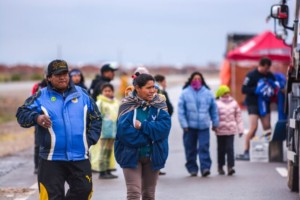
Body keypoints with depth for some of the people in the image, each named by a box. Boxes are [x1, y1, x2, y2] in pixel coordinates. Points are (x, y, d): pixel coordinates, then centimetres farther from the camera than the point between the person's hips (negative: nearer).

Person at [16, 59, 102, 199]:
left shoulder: (82, 94, 8)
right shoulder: (41, 97, 2)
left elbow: (96, 119, 14)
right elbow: (22, 114, -4)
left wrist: (90, 139, 3)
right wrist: (36, 118, -23)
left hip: (80, 157, 2)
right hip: (51, 158, -2)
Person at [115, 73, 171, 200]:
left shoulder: (159, 105, 1)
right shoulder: (128, 105, -8)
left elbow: (164, 126, -13)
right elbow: (124, 130, -18)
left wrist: (142, 126, -19)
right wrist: (149, 137, -16)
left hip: (153, 156, 3)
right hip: (131, 155, -3)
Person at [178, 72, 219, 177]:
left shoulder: (208, 93, 5)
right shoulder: (185, 93, 0)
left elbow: (214, 109, 12)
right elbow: (181, 110, -2)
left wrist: (215, 123, 12)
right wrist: (184, 124, -8)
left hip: (204, 126, 0)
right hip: (190, 126, 0)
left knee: (204, 147, -9)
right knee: (190, 148, 5)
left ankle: (205, 167, -10)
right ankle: (192, 168, 15)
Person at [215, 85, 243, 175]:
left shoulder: (234, 103, 8)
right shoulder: (217, 104, -1)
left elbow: (238, 116, 11)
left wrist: (240, 129, 9)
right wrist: (215, 126, -14)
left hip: (231, 130, 1)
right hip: (220, 130, -1)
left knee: (230, 148, -8)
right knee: (221, 149, 8)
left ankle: (230, 167, -10)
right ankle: (220, 166, 20)